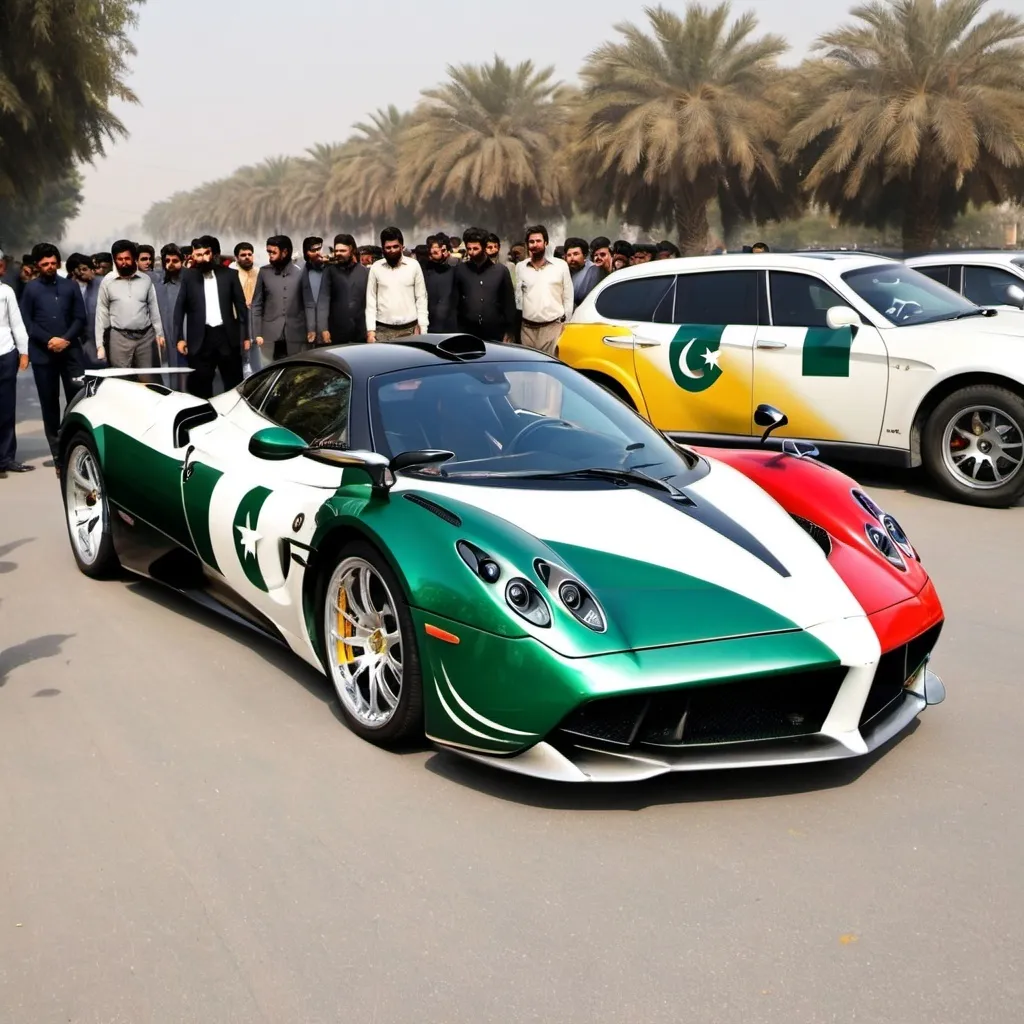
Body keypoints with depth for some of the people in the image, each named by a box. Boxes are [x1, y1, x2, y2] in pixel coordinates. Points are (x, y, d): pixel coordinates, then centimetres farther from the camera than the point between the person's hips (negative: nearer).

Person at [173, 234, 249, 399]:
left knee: (234, 384, 5)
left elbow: (241, 305, 7)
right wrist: (179, 337, -2)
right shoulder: (188, 277, 5)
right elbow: (180, 308, 6)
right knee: (200, 386, 3)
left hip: (227, 335, 0)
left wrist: (245, 336, 3)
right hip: (201, 337, 0)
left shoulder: (229, 274, 6)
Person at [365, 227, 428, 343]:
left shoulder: (413, 265, 2)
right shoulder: (376, 268, 3)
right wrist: (370, 330, -3)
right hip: (383, 329, 1)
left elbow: (421, 298, 4)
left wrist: (422, 328, -3)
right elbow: (371, 300, 5)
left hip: (409, 329, 0)